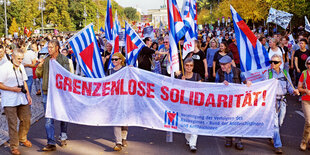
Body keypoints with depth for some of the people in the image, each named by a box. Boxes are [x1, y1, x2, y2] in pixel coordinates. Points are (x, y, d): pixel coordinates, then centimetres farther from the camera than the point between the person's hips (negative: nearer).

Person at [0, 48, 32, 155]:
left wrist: (28, 94, 11)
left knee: (26, 119, 9)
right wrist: (12, 89, -19)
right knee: (12, 123, -3)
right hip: (9, 101, -7)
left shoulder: (21, 67, 12)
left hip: (22, 98, 7)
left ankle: (23, 138, 34)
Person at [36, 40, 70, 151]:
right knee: (48, 119, -3)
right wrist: (40, 66, -6)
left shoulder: (63, 59, -1)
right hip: (47, 92, 3)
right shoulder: (46, 60, 10)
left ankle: (63, 137, 31)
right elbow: (38, 75, 12)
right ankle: (51, 143, -1)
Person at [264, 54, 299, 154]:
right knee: (274, 123, -9)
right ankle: (277, 146, -7)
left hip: (282, 101, 4)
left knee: (279, 122, 14)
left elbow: (289, 87, 7)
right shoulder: (267, 74, 1)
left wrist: (294, 91, -14)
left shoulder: (285, 73, 8)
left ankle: (272, 137, 40)